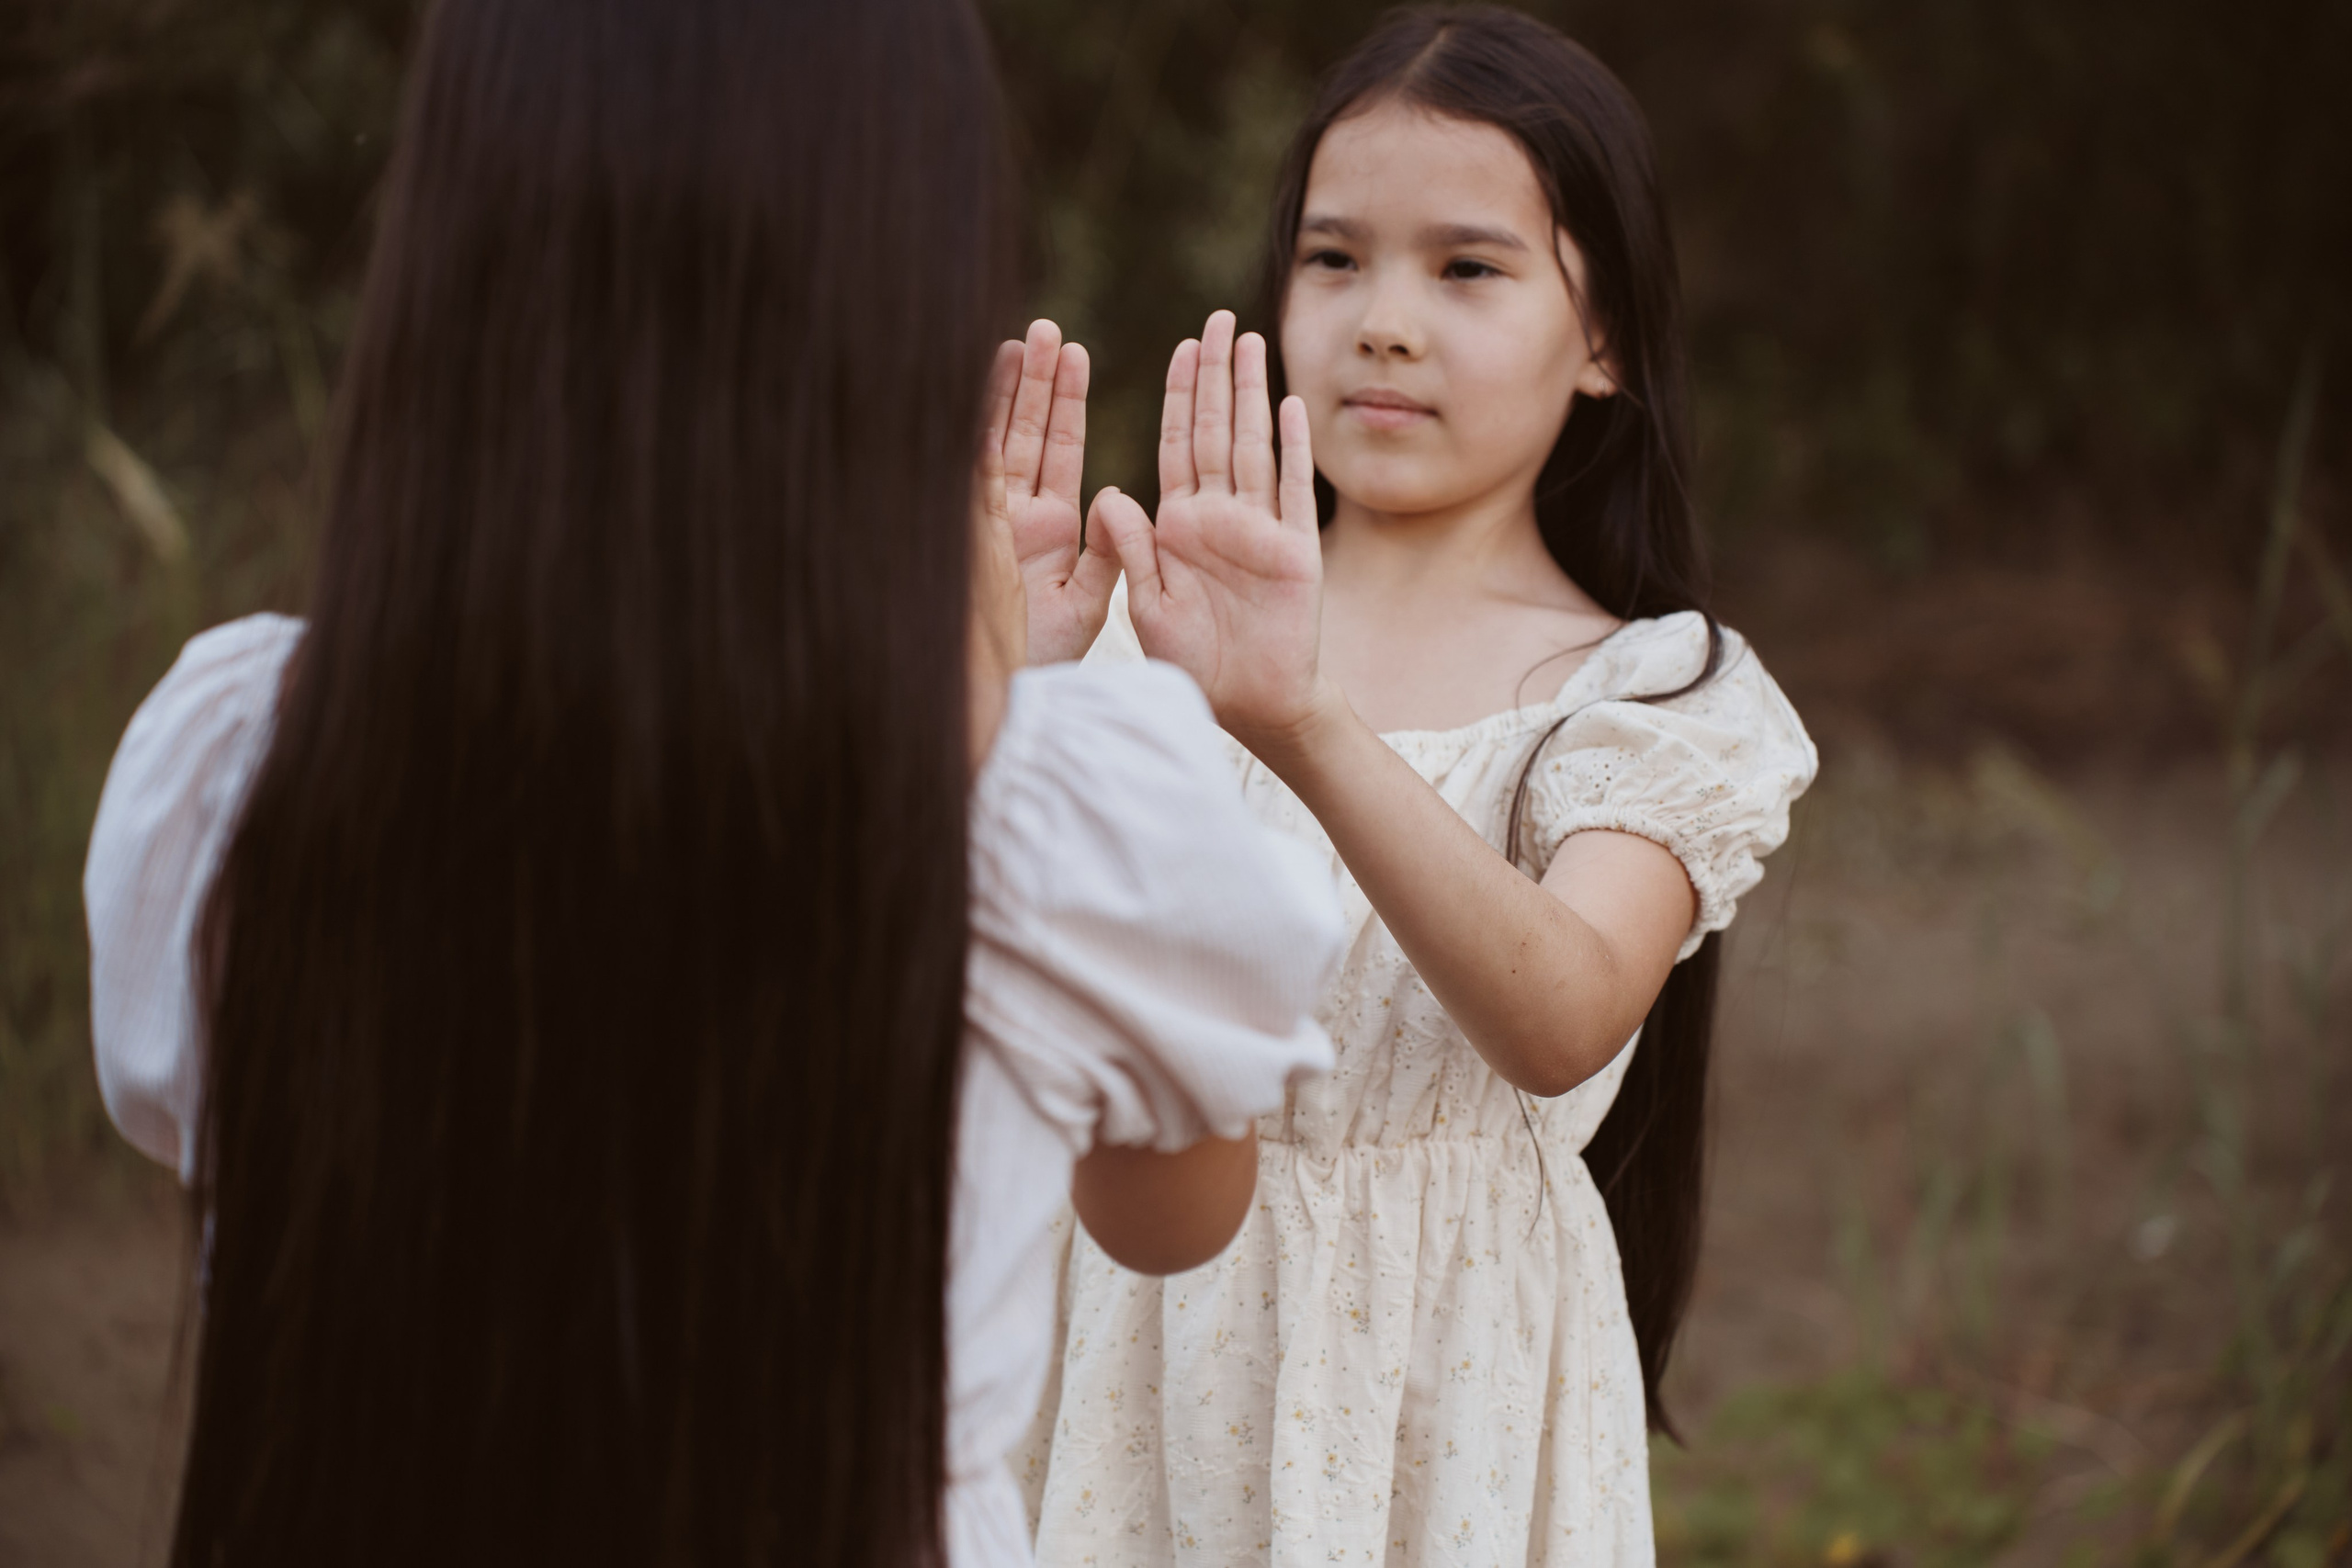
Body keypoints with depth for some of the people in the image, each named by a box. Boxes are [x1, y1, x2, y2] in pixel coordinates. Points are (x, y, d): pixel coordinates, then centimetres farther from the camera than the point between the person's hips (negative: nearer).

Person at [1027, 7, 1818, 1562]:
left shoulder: (1656, 691, -7)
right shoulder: (1162, 623, 1)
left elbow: (1560, 1024, -26)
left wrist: (1303, 725, -40)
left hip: (1438, 1371, -2)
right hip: (1143, 1346, 2)